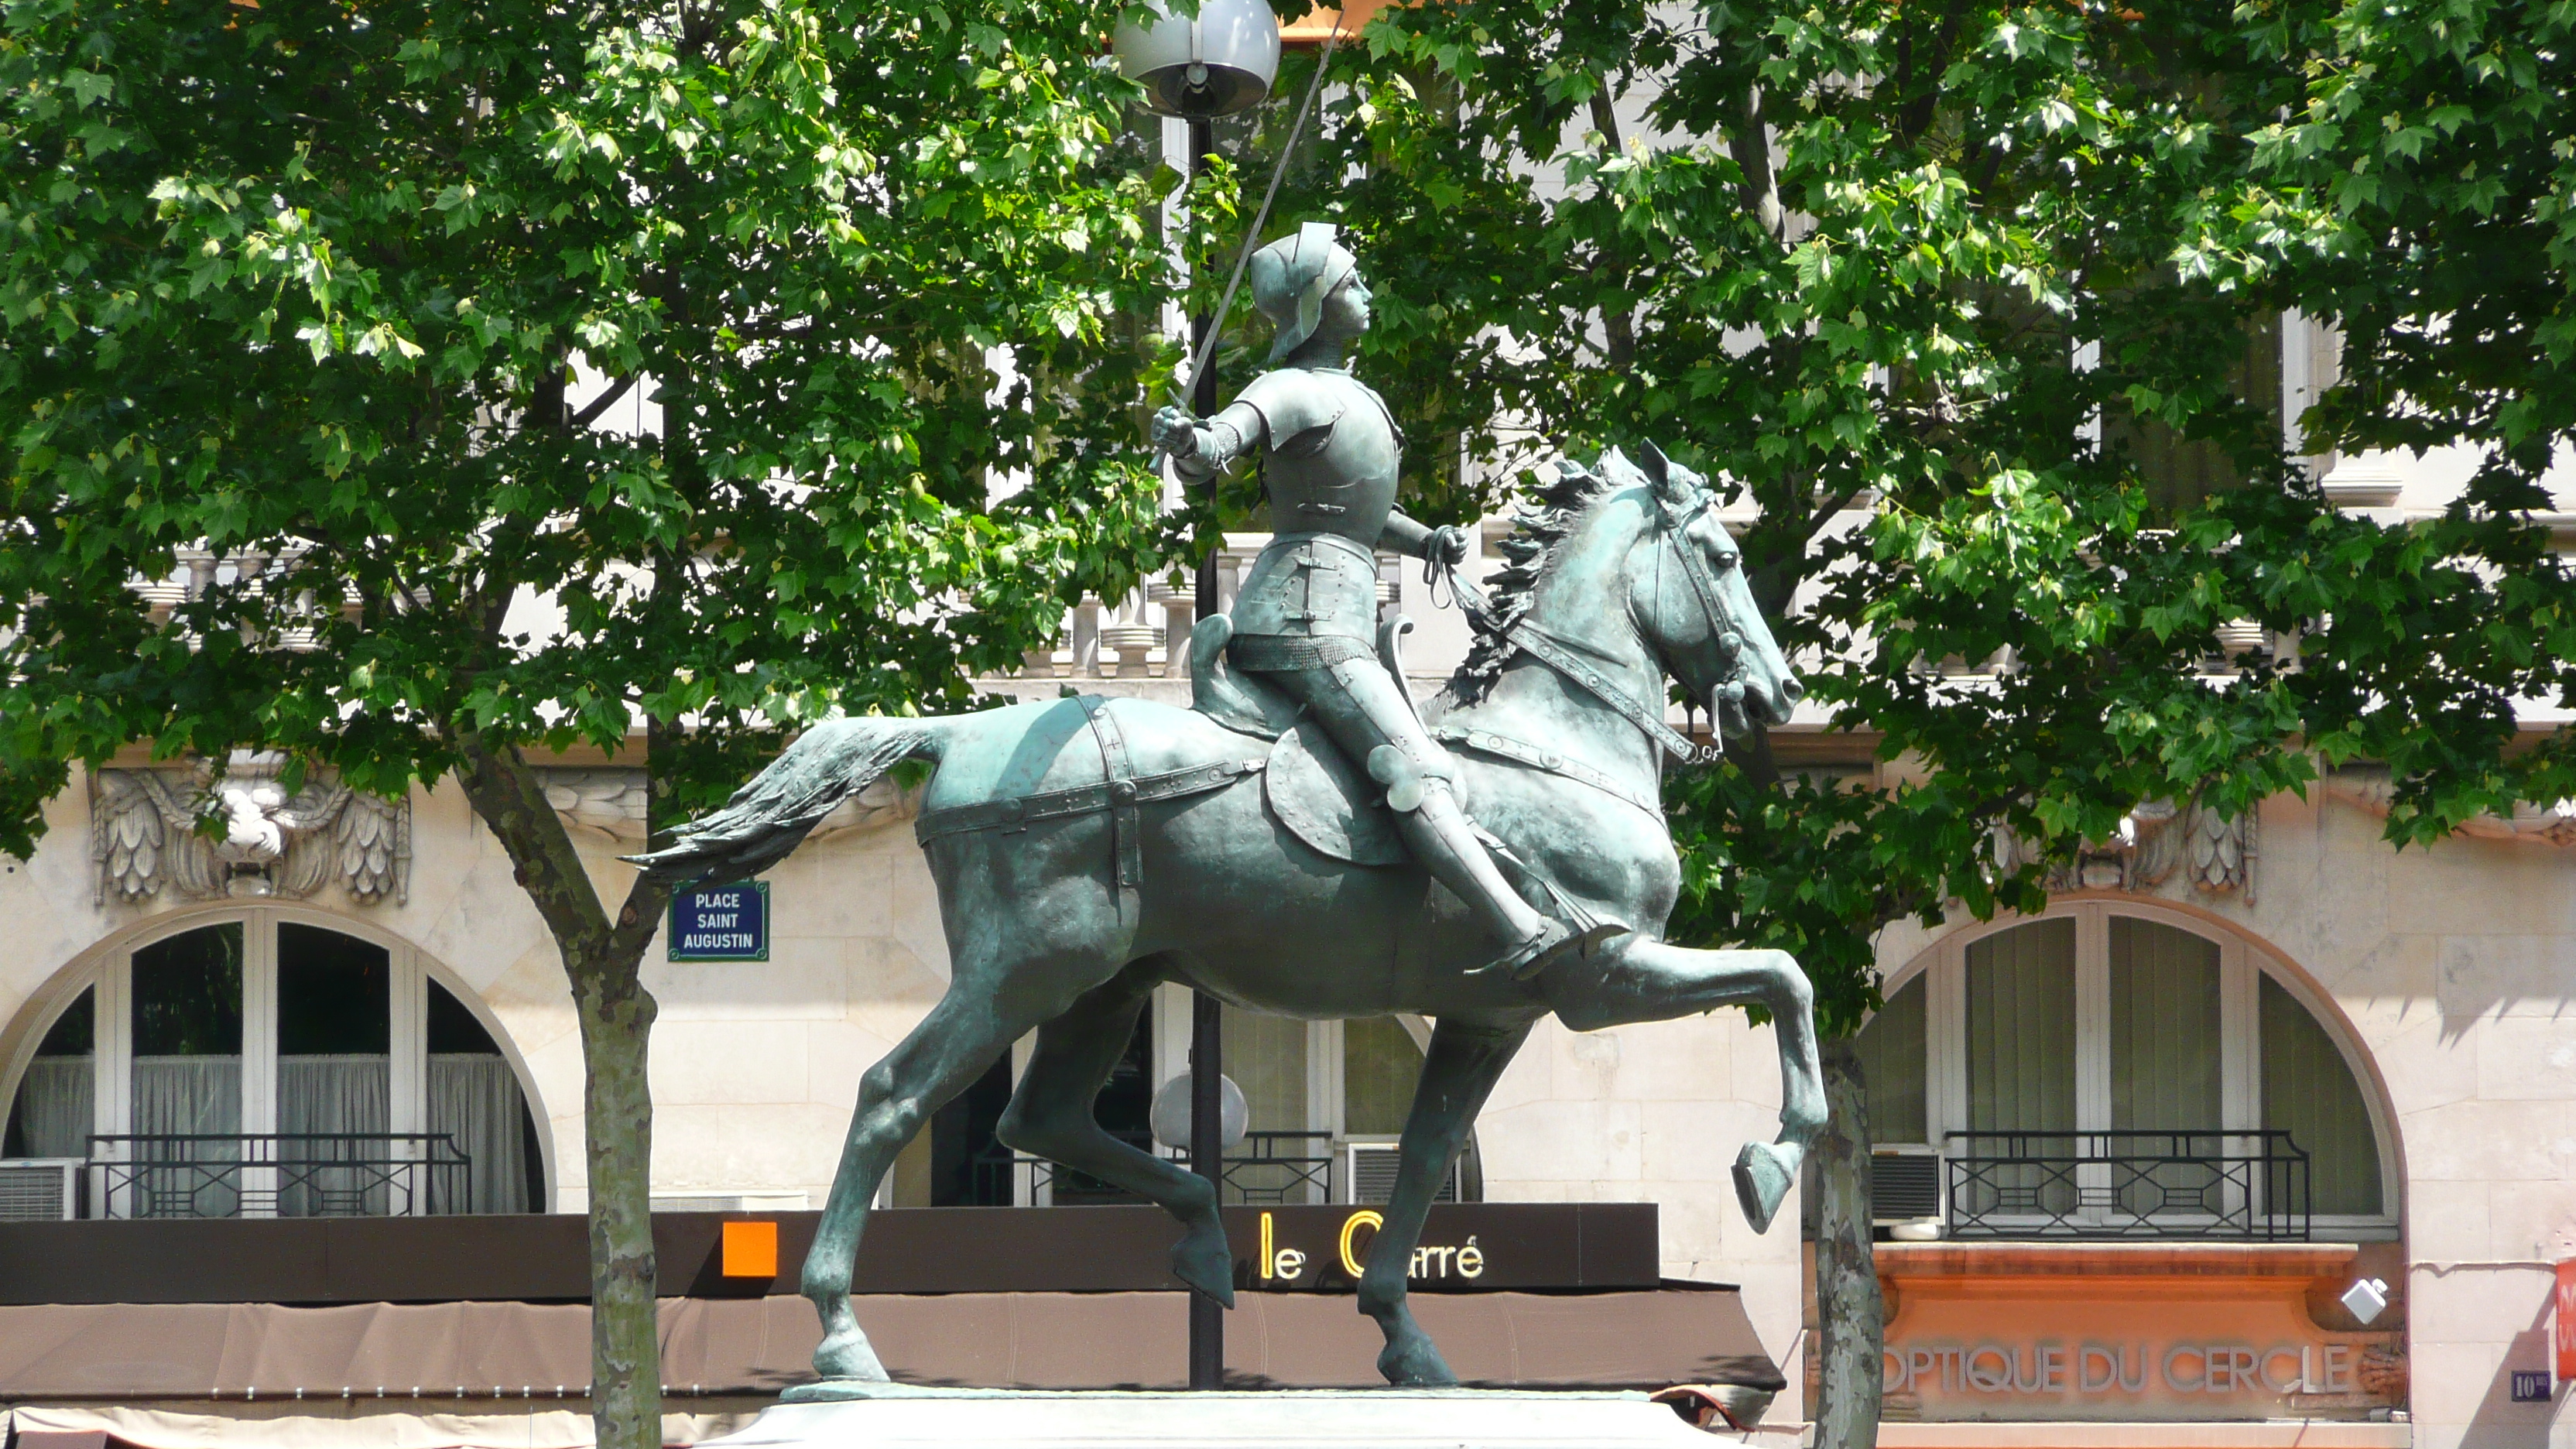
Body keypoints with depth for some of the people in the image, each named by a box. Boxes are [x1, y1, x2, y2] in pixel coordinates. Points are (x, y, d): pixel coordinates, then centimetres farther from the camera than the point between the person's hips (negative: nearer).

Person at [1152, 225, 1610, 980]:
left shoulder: (1353, 396, 20)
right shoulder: (1295, 392, -9)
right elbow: (1213, 447, -27)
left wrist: (1429, 541, 17)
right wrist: (1186, 442, -50)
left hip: (1343, 618, 11)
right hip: (1305, 615, -11)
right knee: (1415, 771, -24)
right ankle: (1520, 930, -37)